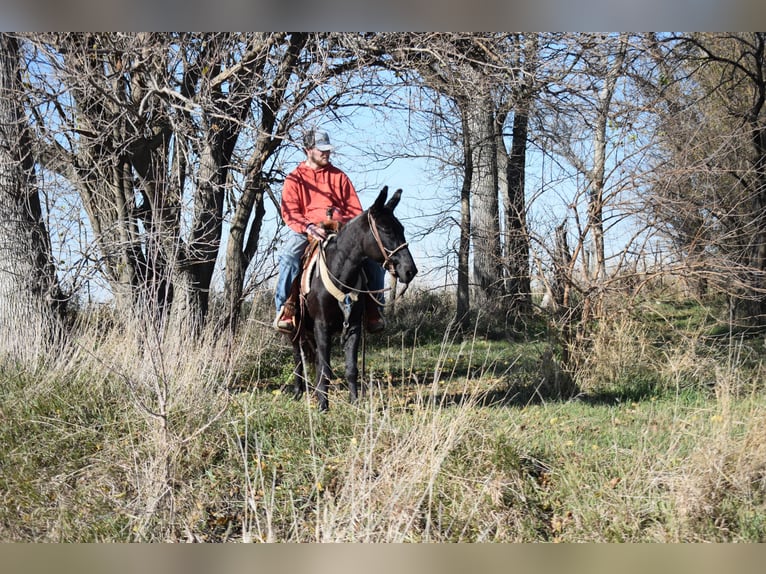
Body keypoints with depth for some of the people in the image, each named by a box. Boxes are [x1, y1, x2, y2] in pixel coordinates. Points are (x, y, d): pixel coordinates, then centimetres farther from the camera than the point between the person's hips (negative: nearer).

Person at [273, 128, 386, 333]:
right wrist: (308, 227, -24)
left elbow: (355, 208, 17)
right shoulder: (295, 179, 10)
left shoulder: (339, 176, 19)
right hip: (306, 230, -2)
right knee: (289, 253, -36)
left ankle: (373, 307, -8)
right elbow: (289, 212, -4)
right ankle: (285, 309, -31)